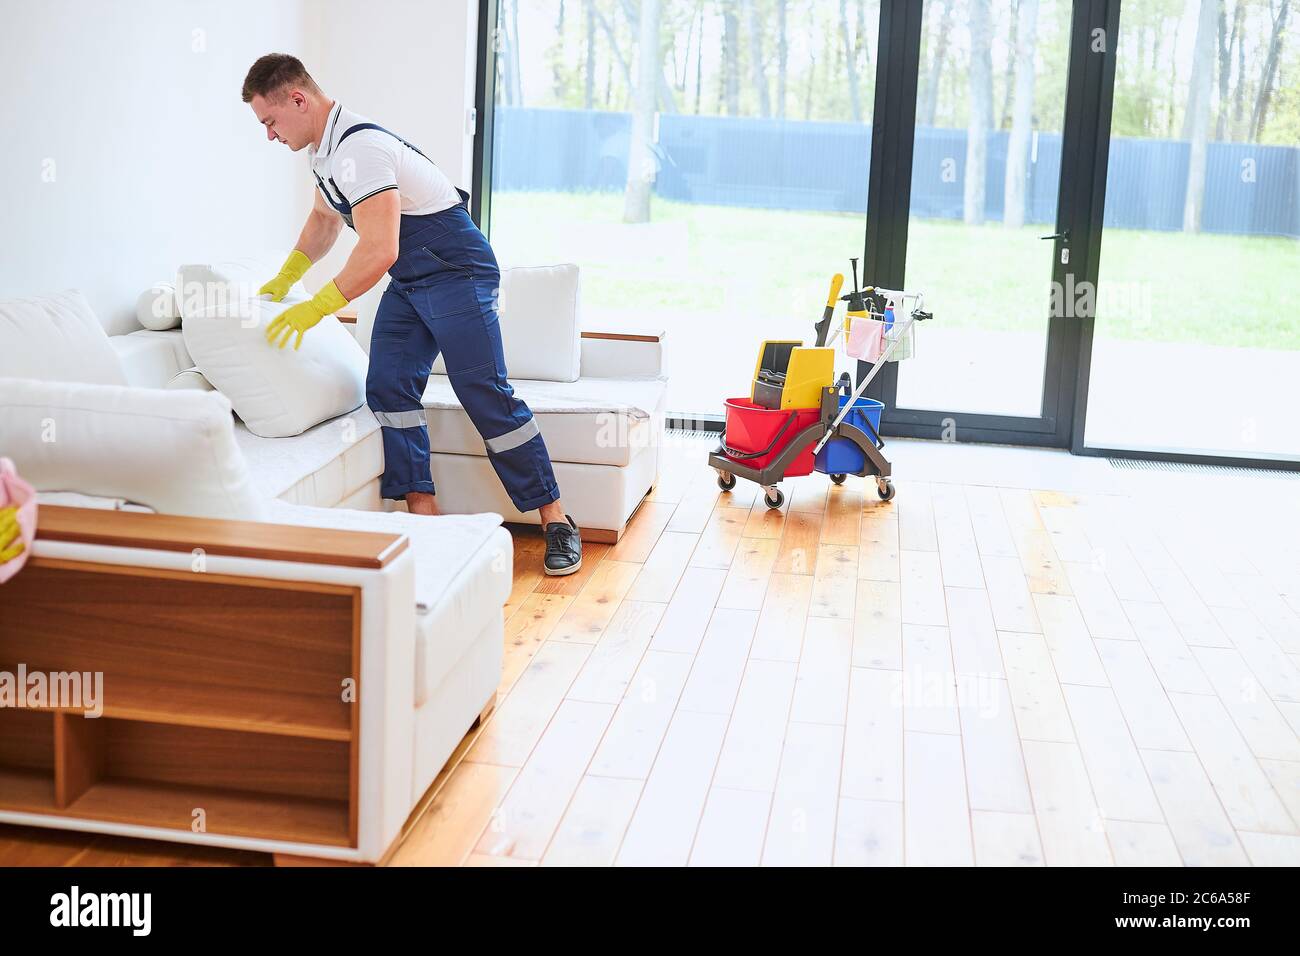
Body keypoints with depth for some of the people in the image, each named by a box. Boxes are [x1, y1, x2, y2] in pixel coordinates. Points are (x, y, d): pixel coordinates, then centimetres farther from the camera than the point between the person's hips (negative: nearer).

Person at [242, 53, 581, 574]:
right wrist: (283, 279, 20)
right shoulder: (324, 147, 8)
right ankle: (423, 512, 0)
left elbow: (378, 252, -33)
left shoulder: (358, 148, -25)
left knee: (485, 394, -12)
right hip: (408, 281, 10)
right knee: (387, 389, -2)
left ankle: (555, 520, -6)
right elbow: (324, 219, 28)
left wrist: (316, 308, -26)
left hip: (457, 271, -10)